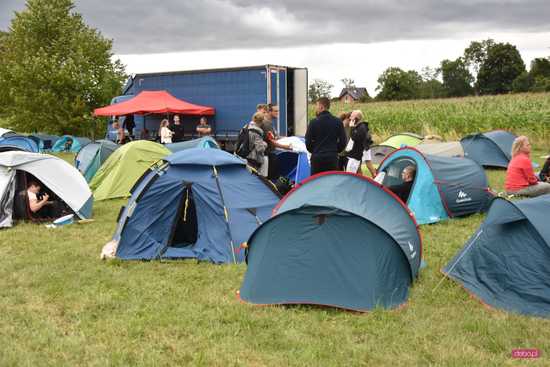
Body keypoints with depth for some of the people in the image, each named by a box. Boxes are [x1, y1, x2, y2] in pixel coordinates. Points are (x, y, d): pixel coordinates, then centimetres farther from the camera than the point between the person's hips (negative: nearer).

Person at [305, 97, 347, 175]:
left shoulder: (313, 122, -6)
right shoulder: (338, 122, 3)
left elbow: (308, 142, -2)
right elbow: (343, 142, 5)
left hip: (317, 158, -2)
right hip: (332, 158, 2)